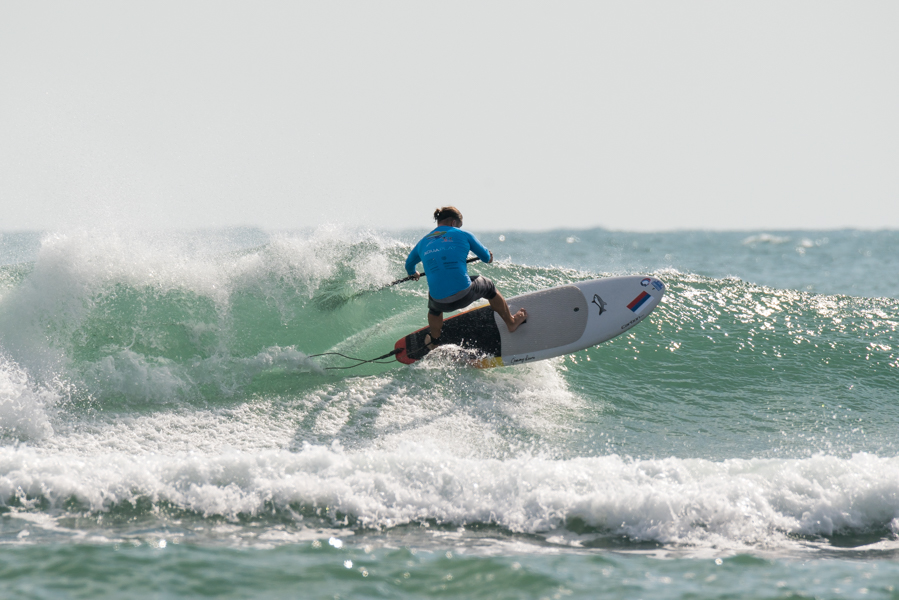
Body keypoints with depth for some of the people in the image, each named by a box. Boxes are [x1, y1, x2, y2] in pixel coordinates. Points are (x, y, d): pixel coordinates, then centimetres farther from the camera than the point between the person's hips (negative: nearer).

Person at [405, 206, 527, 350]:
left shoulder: (423, 242, 12)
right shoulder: (462, 235, 4)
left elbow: (409, 265, 30)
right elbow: (487, 258, 16)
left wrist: (413, 273, 55)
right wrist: (489, 257, 41)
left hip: (441, 303, 2)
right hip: (464, 296, -2)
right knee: (488, 287, 30)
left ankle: (434, 341, 54)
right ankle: (511, 322, 49)